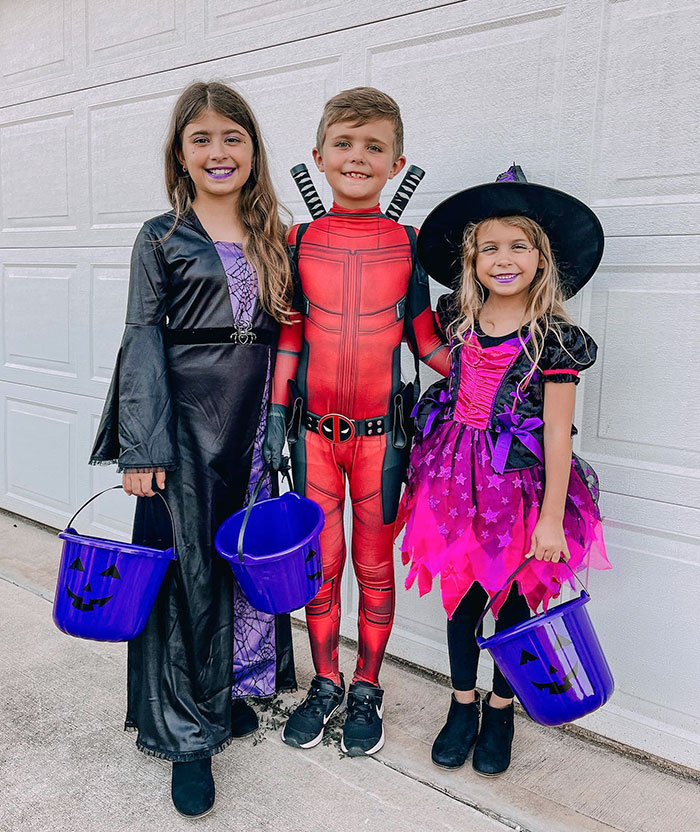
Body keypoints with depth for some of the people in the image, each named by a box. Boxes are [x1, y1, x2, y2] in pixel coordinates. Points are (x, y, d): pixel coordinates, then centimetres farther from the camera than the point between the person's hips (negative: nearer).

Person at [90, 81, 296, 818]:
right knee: (189, 568, 1)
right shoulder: (162, 239, 1)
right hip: (188, 424, -3)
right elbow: (143, 344, -4)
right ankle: (187, 730, 17)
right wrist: (141, 448, -11)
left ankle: (229, 690, 34)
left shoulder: (274, 239, 11)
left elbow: (283, 336, 12)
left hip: (254, 425, 4)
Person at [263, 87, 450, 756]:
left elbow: (426, 341, 3)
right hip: (314, 430, 1)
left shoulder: (407, 244, 0)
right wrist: (275, 414, 1)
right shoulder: (299, 243, 2)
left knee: (374, 565, 10)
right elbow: (288, 339, 4)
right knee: (321, 564, 10)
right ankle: (325, 685, 31)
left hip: (380, 431, -1)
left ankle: (366, 689, 30)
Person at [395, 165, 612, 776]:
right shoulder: (457, 318, 0)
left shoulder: (556, 337, -11)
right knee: (461, 591, 13)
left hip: (519, 485, -3)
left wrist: (551, 517, -11)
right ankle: (463, 705, 33)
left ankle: (501, 709, 34)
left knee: (513, 599, 11)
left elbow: (556, 434, -11)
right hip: (456, 477, 4)